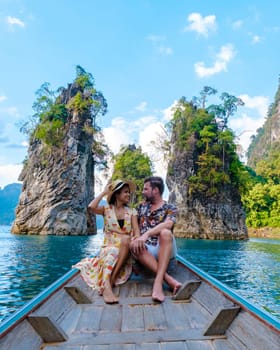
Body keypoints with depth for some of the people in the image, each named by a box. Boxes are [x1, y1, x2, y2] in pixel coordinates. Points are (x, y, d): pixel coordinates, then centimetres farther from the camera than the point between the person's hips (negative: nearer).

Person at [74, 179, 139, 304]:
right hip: (108, 247, -1)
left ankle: (111, 280, -35)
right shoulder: (107, 209, 6)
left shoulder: (132, 212, 11)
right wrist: (104, 192, -3)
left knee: (126, 238, -32)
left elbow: (136, 230, -3)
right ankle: (107, 287, -51)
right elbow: (91, 207, -14)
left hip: (126, 250, 1)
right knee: (112, 253, -35)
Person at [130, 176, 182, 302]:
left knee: (165, 233, -36)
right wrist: (134, 236, -5)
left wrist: (146, 234, -33)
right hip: (147, 249, 3)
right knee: (134, 244, -32)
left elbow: (167, 224, -20)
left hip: (164, 249, -3)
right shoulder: (142, 206, 17)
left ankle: (158, 282, -42)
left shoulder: (170, 208, 2)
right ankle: (169, 279, -38)